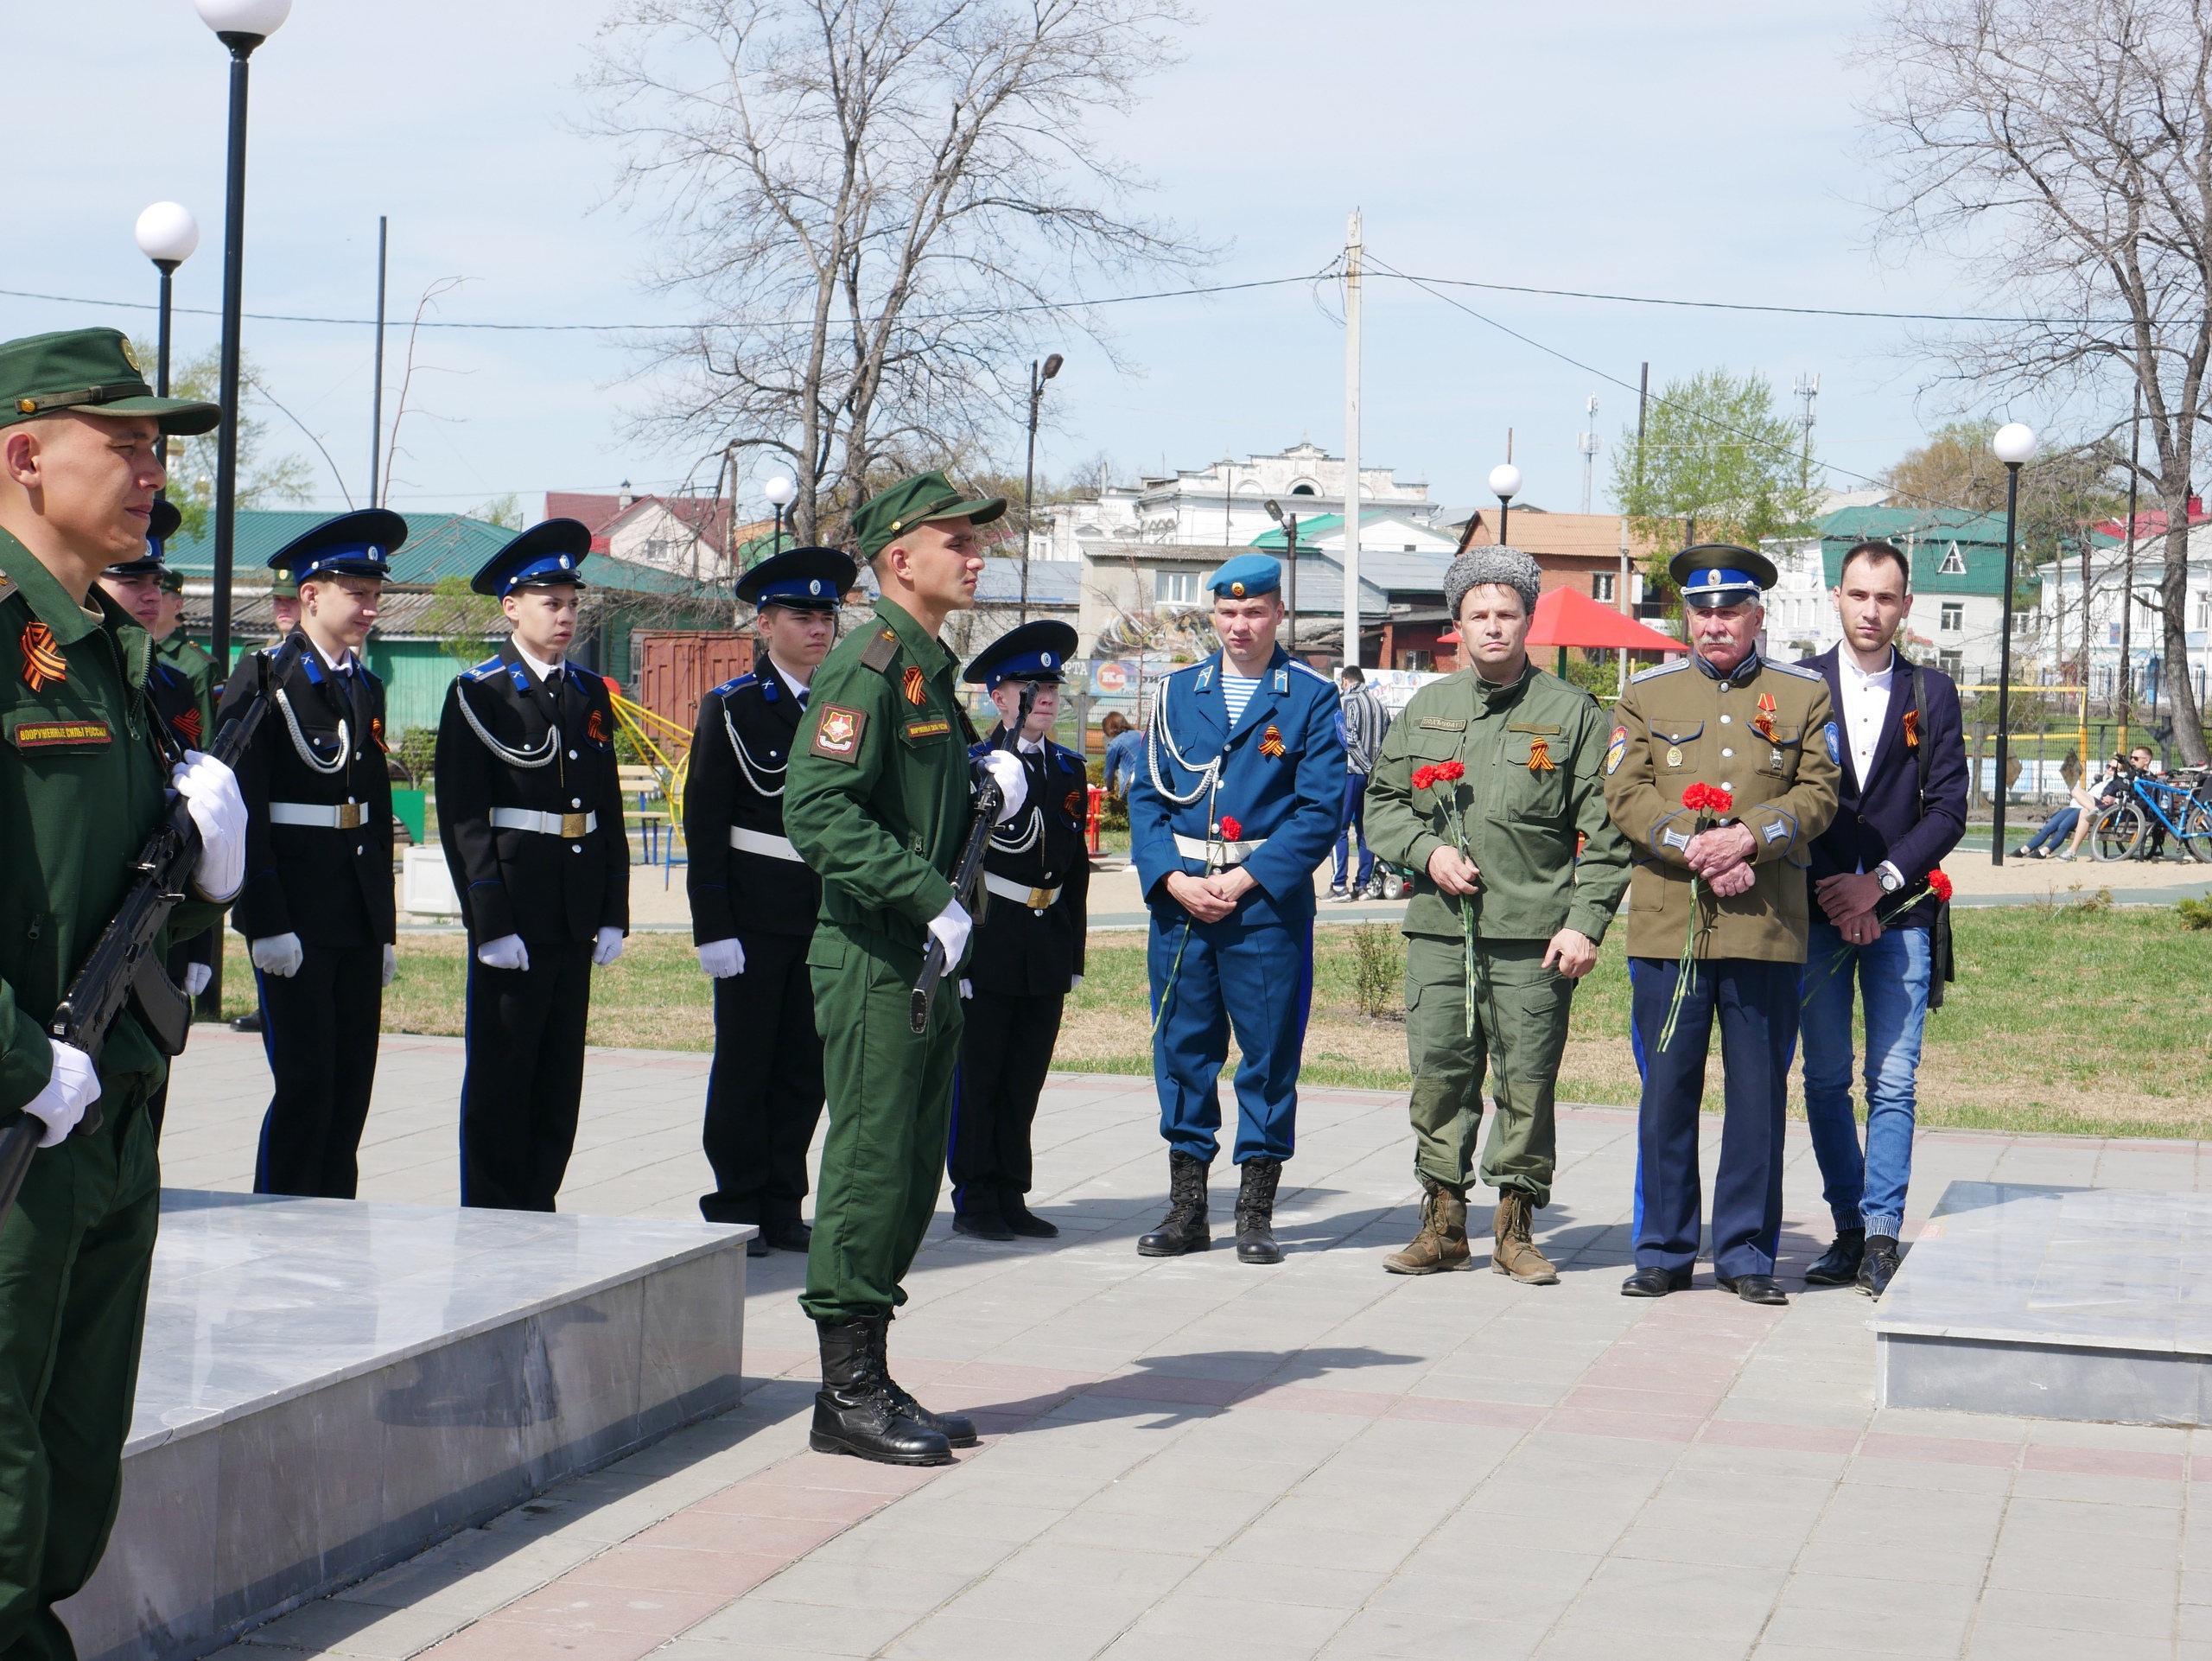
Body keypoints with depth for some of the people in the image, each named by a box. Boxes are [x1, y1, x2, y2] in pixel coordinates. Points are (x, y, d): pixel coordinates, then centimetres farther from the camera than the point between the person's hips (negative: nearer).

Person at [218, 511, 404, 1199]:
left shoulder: (366, 688, 16)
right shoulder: (263, 678, -6)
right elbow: (241, 808, -11)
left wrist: (385, 928, 15)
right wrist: (267, 923, -16)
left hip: (358, 921, 7)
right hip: (293, 919, -7)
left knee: (352, 1087, 6)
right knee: (305, 1083, -7)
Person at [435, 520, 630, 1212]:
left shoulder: (589, 694, 13)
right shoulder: (478, 695, -4)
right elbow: (462, 817, -9)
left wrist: (614, 915, 7)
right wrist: (490, 922, -15)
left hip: (576, 916, 6)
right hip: (513, 911, -6)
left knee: (560, 1075, 9)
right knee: (500, 1075, 1)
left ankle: (537, 1209, 18)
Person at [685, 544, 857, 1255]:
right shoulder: (733, 708, -2)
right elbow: (703, 824, -5)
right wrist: (713, 927, -12)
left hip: (828, 916, 4)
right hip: (756, 916, -4)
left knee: (807, 1067, 6)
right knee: (744, 1063, 2)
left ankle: (783, 1209, 15)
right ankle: (735, 1211, 11)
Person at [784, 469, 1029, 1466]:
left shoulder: (931, 669, 18)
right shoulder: (869, 663, -12)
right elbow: (819, 811, -23)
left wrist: (991, 788, 4)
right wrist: (931, 897, -26)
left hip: (929, 962, 10)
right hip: (873, 962, -10)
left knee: (911, 1177, 12)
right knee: (870, 1169, -6)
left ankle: (867, 1383, 19)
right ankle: (849, 1395, 0)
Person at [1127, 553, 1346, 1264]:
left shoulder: (1312, 697, 1)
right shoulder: (1177, 693, 11)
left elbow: (1320, 808, -5)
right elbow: (1147, 797, 8)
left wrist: (1246, 879, -13)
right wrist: (1172, 878, -8)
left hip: (1269, 904, -3)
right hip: (1180, 901, 3)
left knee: (1269, 1054, 1)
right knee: (1182, 1051, 6)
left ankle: (1256, 1213, 10)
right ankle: (1186, 1208, 15)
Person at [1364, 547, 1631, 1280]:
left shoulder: (1571, 712, 3)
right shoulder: (1427, 707, 13)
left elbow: (1604, 833, 0)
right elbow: (1381, 801, 18)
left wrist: (1584, 922, -8)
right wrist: (1427, 851, -1)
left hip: (1534, 937, -3)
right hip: (1439, 926, 3)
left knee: (1528, 1082, 0)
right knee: (1438, 1076, 4)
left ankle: (1515, 1226, 11)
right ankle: (1443, 1223, 13)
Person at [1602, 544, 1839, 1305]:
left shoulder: (1803, 695, 10)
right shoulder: (1646, 695, 11)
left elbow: (1818, 793, 2)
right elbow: (1625, 794, 1)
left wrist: (1749, 837, -14)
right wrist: (1696, 850, -13)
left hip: (1767, 928, 0)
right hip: (1666, 923, 0)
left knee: (1759, 1093, 3)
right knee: (1667, 1090, 3)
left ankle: (1748, 1254, 12)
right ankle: (1663, 1251, 12)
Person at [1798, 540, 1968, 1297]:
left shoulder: (1933, 694, 8)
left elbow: (1948, 809, 2)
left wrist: (1878, 883, -8)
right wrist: (1829, 894, -5)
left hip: (1900, 912, 0)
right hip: (1816, 912, 0)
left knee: (1893, 1082, -6)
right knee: (1825, 1080, 2)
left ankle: (1882, 1236, -3)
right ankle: (1850, 1230, 11)